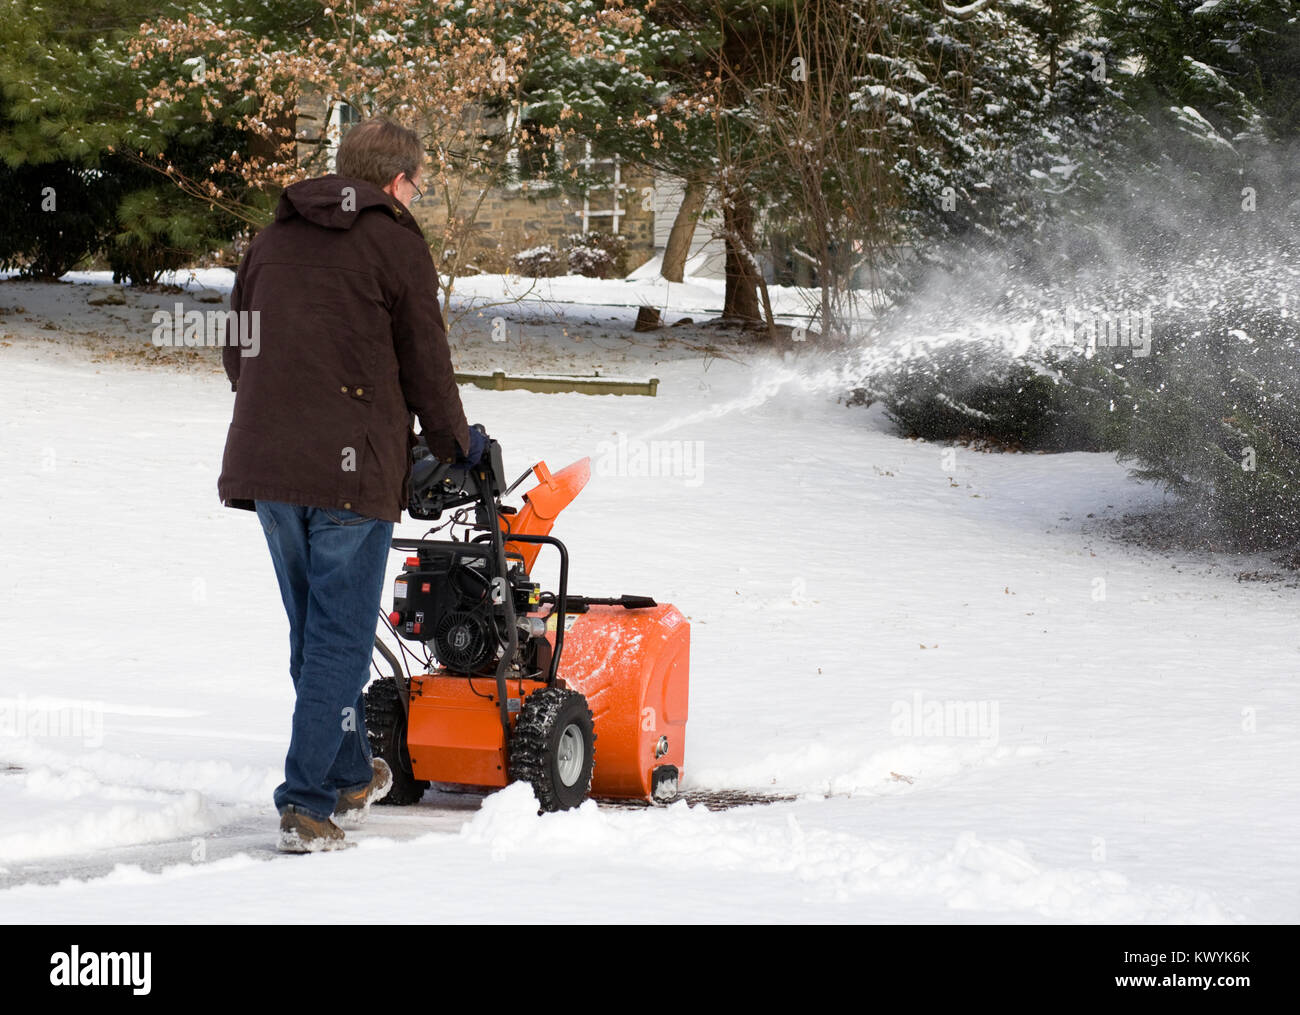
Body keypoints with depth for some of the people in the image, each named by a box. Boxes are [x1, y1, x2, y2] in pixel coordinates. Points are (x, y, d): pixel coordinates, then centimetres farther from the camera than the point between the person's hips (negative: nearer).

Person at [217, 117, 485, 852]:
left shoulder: (273, 239, 16)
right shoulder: (396, 244, -2)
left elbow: (237, 350, 20)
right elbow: (426, 363, -1)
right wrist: (458, 445, 15)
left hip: (265, 463, 6)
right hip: (351, 467, -6)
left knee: (314, 631, 18)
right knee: (339, 639, -2)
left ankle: (350, 778, 31)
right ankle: (307, 805, -7)